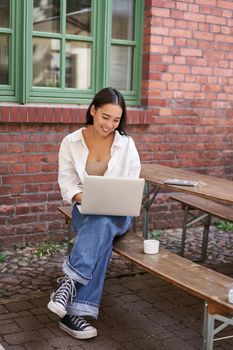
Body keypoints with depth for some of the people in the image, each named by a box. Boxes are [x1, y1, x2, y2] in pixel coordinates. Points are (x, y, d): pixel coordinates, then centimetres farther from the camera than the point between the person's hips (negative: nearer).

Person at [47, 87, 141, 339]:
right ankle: (76, 310, -41)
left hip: (118, 214, 1)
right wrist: (86, 197, -23)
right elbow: (67, 183, -2)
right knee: (102, 234, -36)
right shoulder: (71, 142, -1)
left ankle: (69, 281, -41)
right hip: (85, 210, 0)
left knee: (102, 224, -38)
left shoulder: (127, 144, -1)